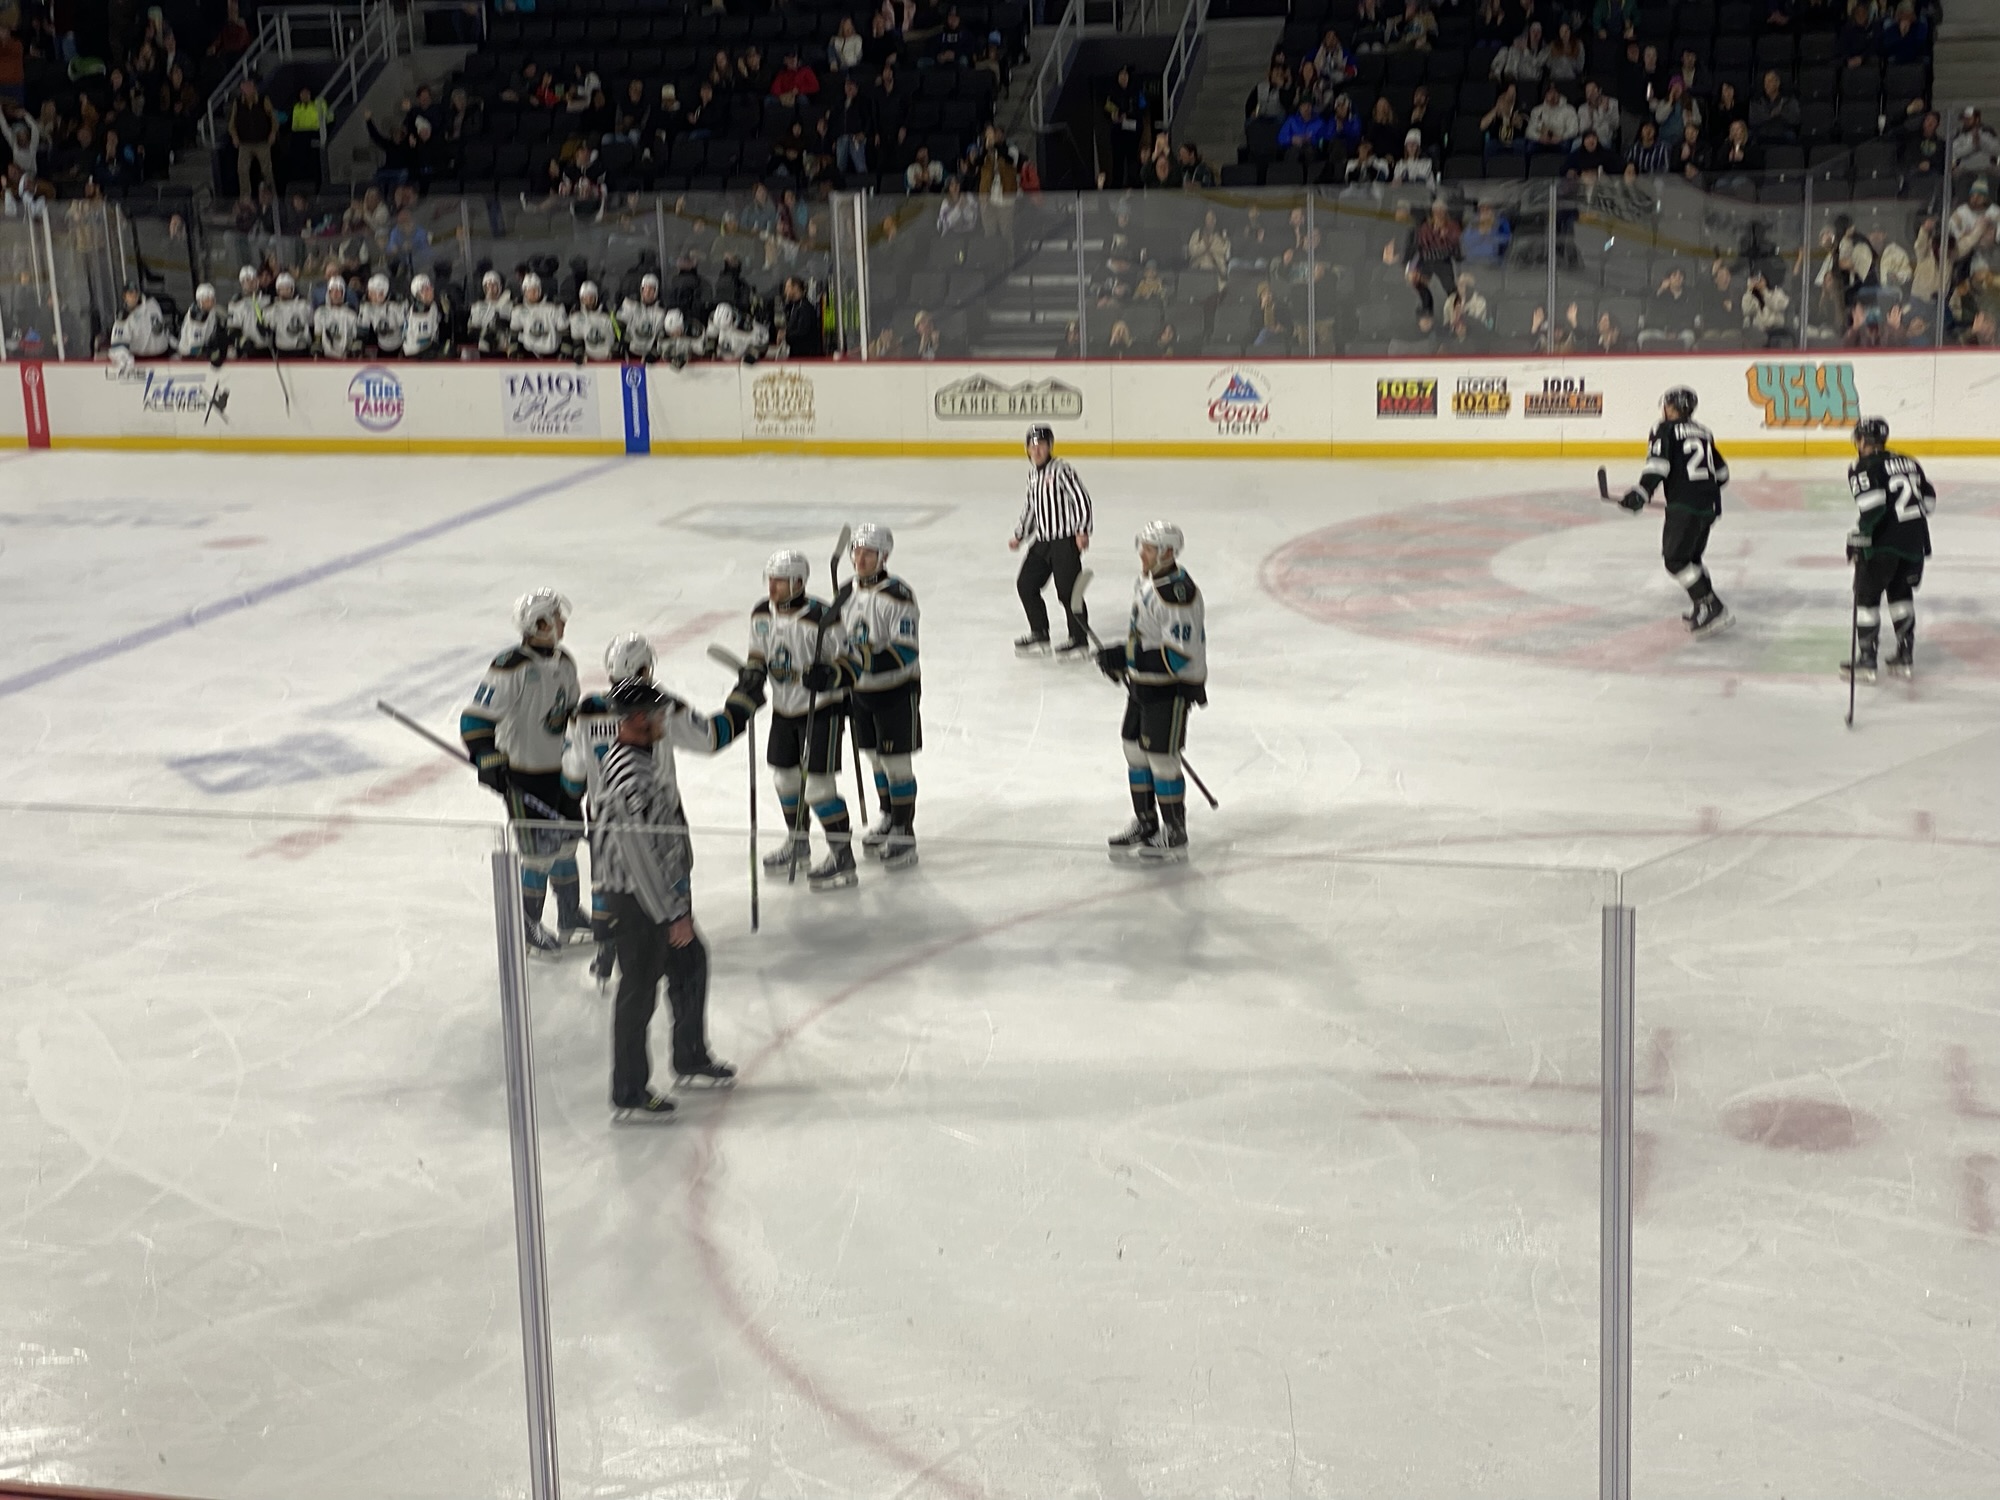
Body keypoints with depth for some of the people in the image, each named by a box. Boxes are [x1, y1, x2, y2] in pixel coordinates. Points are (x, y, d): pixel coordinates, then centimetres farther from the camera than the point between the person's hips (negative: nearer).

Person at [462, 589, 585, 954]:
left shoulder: (565, 663, 4)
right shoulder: (511, 668, -21)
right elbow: (475, 718, -19)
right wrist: (488, 760, -24)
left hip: (560, 769, 8)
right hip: (523, 776, -8)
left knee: (565, 844, 16)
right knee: (539, 851, -4)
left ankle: (571, 921, 30)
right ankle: (527, 927, 14)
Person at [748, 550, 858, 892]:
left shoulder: (822, 617, -23)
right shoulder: (761, 614, -2)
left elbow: (850, 663, -18)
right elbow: (758, 654, 12)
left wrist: (828, 675, -37)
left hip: (821, 709, -7)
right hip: (783, 708, 7)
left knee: (818, 785, -9)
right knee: (785, 778, 19)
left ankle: (842, 856, 2)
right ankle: (798, 841, 40)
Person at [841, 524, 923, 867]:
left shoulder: (898, 595, -19)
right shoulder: (847, 594, 5)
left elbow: (905, 650, -26)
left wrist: (866, 661, -37)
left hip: (897, 690, -7)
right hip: (860, 691, 7)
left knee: (896, 761, -4)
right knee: (875, 759, 17)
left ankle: (904, 835, 4)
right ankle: (887, 819, 34)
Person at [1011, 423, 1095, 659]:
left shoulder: (1061, 469, -11)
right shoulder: (1033, 474, 14)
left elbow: (1081, 498, -15)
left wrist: (1083, 530, -21)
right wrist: (1019, 535, 22)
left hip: (1065, 541, -9)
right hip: (1041, 541, 9)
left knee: (1067, 590, -8)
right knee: (1026, 584, 8)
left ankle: (1080, 640, 1)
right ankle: (1039, 635, 18)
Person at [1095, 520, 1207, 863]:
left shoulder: (1178, 593, -24)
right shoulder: (1147, 580, 7)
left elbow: (1180, 654, -28)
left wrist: (1127, 657, -27)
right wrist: (1121, 658, 11)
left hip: (1171, 687, -10)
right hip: (1143, 683, 10)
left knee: (1161, 758, -4)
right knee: (1135, 750, 16)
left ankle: (1175, 835, 8)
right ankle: (1145, 825, 30)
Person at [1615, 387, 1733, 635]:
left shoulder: (1666, 430, -1)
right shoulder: (1704, 433, 20)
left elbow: (1657, 465, -16)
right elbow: (1721, 472, 23)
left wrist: (1641, 493, -20)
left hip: (1684, 505, -8)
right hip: (1708, 506, 8)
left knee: (1676, 558, -8)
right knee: (1691, 557, 19)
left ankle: (1710, 607, -16)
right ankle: (1713, 609, 19)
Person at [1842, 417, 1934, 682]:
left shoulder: (1862, 467, -5)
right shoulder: (1908, 463, 15)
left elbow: (1872, 505, -19)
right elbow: (1929, 501, 15)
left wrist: (1857, 538, -11)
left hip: (1882, 542, -6)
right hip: (1915, 541, 6)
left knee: (1867, 596, 6)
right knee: (1901, 593, 22)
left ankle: (1866, 659, 6)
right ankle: (1905, 656, 22)